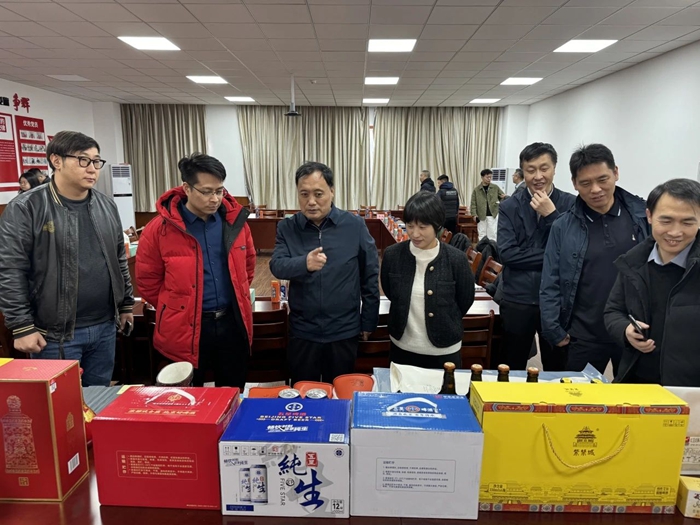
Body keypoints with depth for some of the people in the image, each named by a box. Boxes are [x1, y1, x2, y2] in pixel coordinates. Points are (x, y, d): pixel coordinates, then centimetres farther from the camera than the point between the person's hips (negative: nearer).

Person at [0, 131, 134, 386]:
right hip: (55, 333, -5)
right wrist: (22, 326, -13)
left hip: (104, 327, 5)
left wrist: (126, 304, 14)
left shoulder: (107, 206, 8)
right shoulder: (25, 208, -10)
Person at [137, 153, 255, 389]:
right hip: (185, 329, -3)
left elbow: (248, 262, 15)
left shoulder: (235, 220, 0)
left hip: (232, 322, 3)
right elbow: (147, 280, -1)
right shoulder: (160, 229, -10)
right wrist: (174, 309, 3)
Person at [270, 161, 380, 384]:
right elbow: (276, 266, -16)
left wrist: (368, 321, 2)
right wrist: (304, 263, -37)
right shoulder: (287, 228, -3)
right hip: (302, 331, 1)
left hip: (345, 331, 0)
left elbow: (370, 276, -1)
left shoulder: (355, 225, -6)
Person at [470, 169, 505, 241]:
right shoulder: (476, 190, 2)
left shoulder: (495, 188, 4)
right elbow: (473, 204, 1)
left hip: (493, 215, 0)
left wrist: (504, 197, -14)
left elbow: (503, 196, 11)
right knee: (482, 236, 9)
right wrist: (475, 215, -11)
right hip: (481, 216, 0)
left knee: (492, 235, 1)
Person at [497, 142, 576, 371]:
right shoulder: (510, 206, 0)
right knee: (512, 370, 13)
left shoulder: (571, 204, 0)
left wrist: (551, 214, -16)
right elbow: (507, 253, -11)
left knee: (557, 370, 14)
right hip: (517, 300, 0)